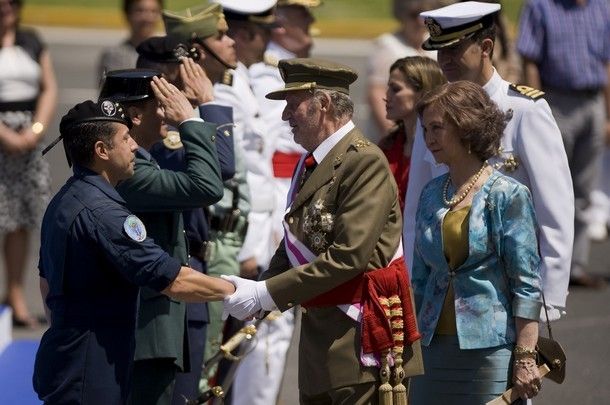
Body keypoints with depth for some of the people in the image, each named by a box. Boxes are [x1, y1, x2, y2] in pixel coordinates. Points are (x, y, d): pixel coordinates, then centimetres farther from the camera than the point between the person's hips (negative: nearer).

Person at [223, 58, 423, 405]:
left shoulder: (365, 162, -13)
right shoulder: (310, 165, 15)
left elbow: (348, 256, -21)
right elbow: (293, 247, 18)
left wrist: (266, 294, -19)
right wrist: (256, 291, -2)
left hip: (363, 335, -9)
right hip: (319, 332, 9)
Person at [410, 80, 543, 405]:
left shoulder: (507, 195, -7)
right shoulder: (432, 194, 11)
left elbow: (527, 285, -9)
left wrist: (525, 359, -14)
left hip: (489, 350, -6)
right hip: (433, 347, 6)